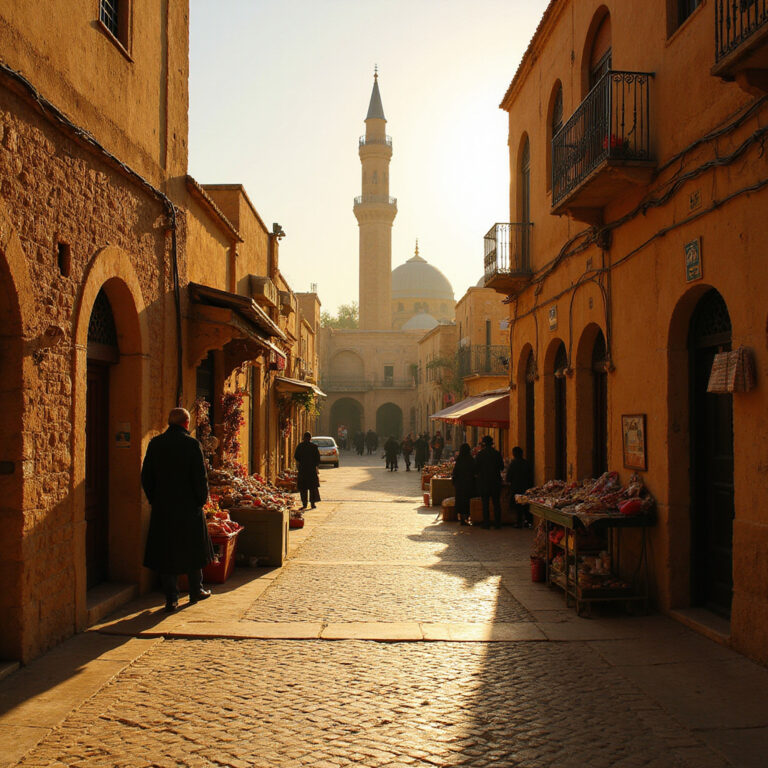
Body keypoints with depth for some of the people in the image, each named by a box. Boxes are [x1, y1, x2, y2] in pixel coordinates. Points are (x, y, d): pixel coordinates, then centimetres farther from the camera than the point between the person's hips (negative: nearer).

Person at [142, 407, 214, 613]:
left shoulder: (155, 444, 2)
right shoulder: (192, 444, -10)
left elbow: (146, 476, 6)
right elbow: (200, 477, -11)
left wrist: (154, 500, 14)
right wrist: (202, 500, 1)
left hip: (162, 509, 3)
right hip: (189, 507, -2)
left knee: (166, 552, 7)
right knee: (192, 550, 14)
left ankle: (171, 598, 7)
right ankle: (196, 591, 25)